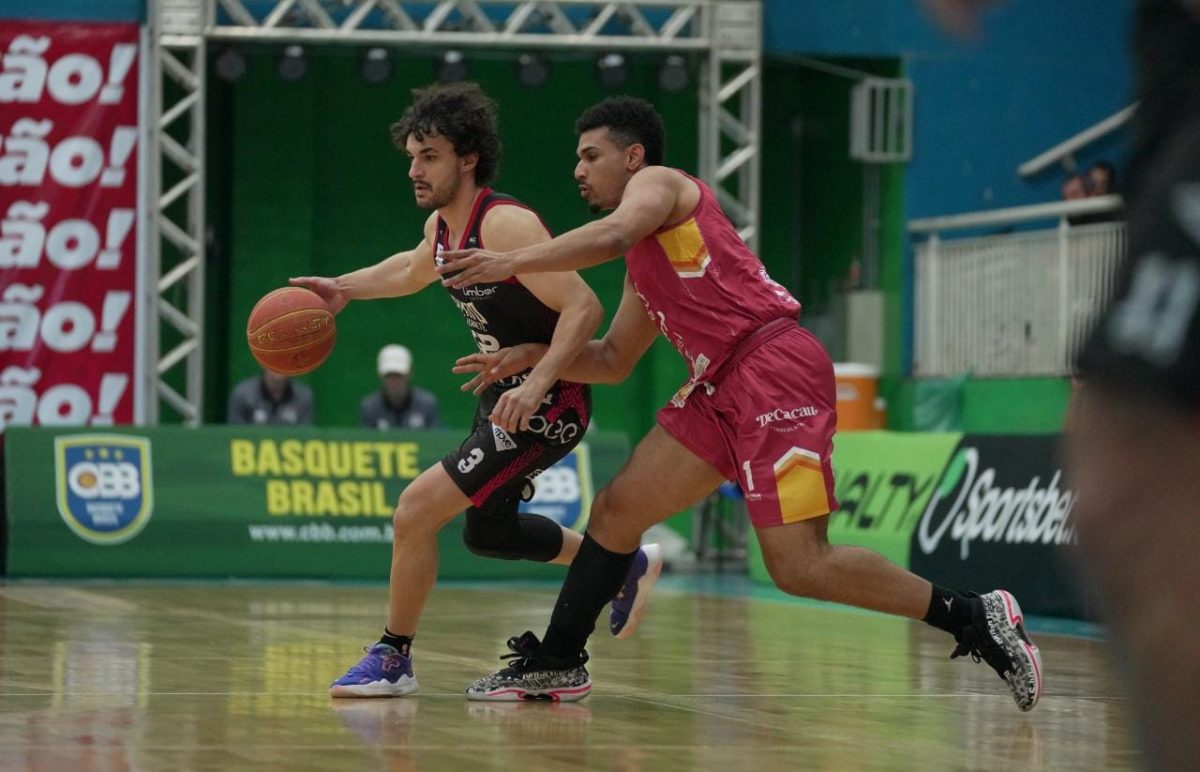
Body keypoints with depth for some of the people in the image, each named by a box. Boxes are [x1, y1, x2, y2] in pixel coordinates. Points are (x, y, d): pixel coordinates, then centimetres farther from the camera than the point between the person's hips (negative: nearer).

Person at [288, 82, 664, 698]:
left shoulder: (503, 224, -24)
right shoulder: (441, 226, 4)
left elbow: (583, 307, -29)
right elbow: (415, 268, 29)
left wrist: (535, 386, -40)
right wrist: (344, 288, 14)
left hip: (545, 406, -10)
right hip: (505, 395, 10)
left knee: (416, 508, -16)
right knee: (487, 531, 27)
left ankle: (392, 659, 1)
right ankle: (624, 566, 45)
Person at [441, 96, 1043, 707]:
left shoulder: (657, 182, 2)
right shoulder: (644, 262, 28)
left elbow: (612, 236, -21)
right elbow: (614, 361, 33)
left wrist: (512, 262, -16)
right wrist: (531, 355, 21)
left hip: (776, 367, -10)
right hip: (722, 386, 10)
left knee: (799, 568, -16)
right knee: (617, 508, 8)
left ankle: (978, 620, -9)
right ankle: (555, 664, 17)